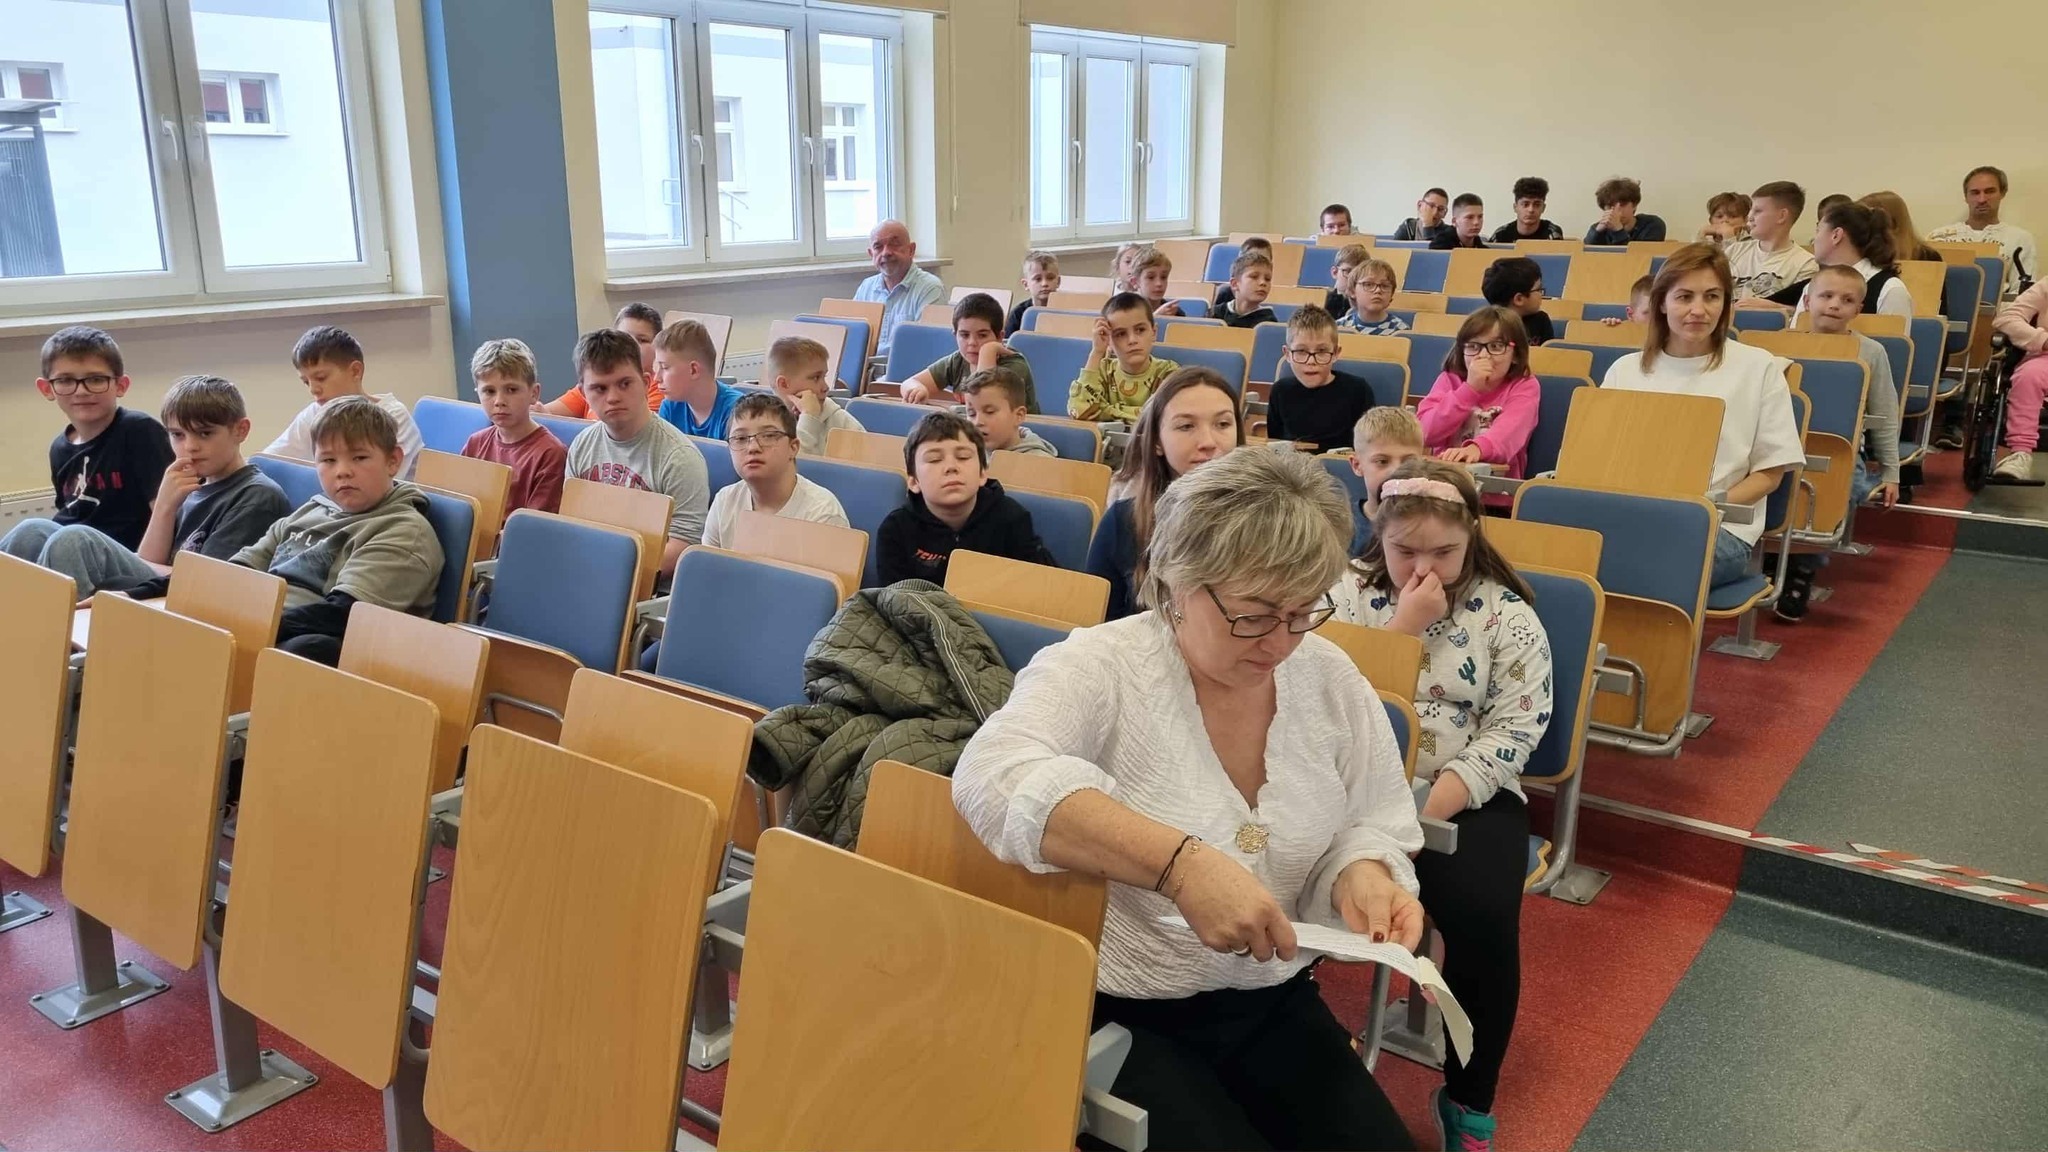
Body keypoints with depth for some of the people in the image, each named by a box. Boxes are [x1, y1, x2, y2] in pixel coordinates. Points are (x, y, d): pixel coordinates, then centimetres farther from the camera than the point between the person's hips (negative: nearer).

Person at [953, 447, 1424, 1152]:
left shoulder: (1330, 677, 1)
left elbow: (1375, 824, 9)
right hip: (1117, 1016, -5)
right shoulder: (1100, 669, -15)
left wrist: (1363, 875, -16)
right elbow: (992, 777, -33)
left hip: (1274, 1007, 5)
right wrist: (1180, 864, -41)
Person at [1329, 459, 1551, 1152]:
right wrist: (1405, 624, -14)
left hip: (1464, 796, 0)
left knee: (1483, 920, -26)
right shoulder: (1348, 592, 3)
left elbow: (1515, 729, -6)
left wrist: (1427, 809, -18)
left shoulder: (1505, 613, 1)